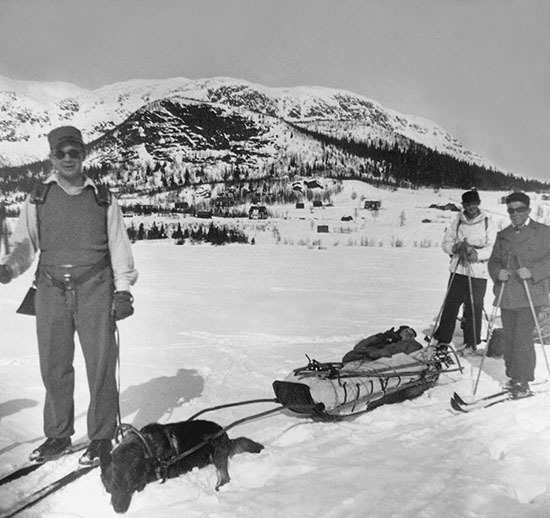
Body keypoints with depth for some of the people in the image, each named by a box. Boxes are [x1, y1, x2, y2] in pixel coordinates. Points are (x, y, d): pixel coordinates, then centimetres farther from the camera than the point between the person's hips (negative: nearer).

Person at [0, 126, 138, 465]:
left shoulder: (103, 198, 7)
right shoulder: (38, 199, 11)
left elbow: (119, 247, 7)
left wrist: (123, 289, -1)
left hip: (95, 290, -2)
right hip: (51, 291, 2)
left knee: (101, 365, 0)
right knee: (54, 367, 8)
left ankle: (101, 437, 13)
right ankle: (58, 435, 24)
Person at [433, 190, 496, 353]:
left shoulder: (487, 222, 0)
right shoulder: (458, 221, 8)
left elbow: (493, 247, -5)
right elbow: (445, 243, 8)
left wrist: (477, 253, -23)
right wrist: (455, 247, -14)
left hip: (479, 272, -2)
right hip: (458, 269, 2)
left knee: (474, 308, 2)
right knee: (450, 304, 3)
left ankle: (471, 342, 16)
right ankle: (443, 339, 14)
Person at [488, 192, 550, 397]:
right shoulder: (503, 235, 17)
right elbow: (493, 261, 16)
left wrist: (532, 271, -18)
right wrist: (498, 272, -5)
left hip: (530, 296, -5)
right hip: (507, 296, 5)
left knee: (522, 338, -10)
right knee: (509, 339, 9)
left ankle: (523, 382, 1)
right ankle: (513, 377, 22)